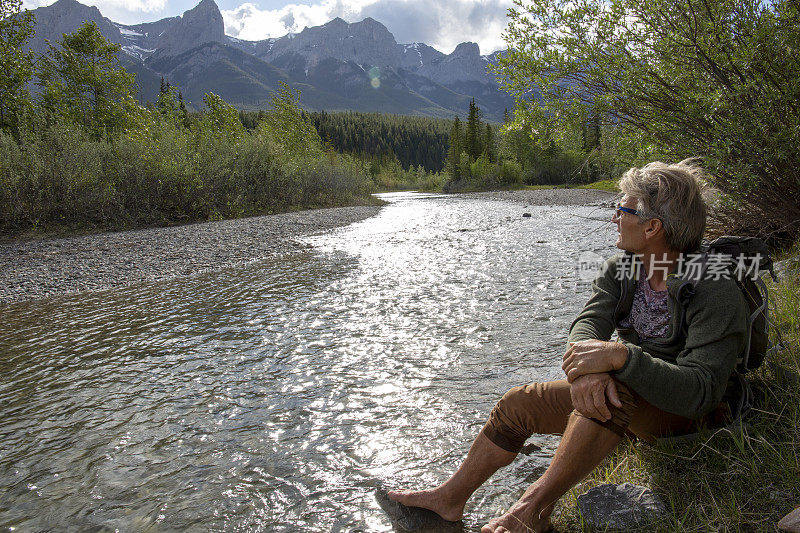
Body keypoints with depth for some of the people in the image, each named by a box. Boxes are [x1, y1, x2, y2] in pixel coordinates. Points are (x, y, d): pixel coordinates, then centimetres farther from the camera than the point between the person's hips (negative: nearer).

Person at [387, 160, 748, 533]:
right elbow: (587, 322, -17)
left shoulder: (716, 293, -25)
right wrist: (587, 366, -41)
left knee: (616, 389, -39)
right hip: (621, 398, 7)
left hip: (681, 411, -6)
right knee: (519, 403, -1)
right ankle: (450, 497, 14)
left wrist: (620, 356, -48)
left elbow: (700, 393, -34)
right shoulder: (620, 269, -4)